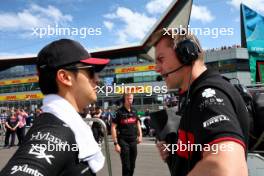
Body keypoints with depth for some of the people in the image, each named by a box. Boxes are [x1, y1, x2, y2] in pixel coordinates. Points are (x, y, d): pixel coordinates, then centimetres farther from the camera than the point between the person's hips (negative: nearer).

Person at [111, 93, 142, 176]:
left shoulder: (134, 111, 7)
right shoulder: (119, 112, -10)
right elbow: (113, 127, -11)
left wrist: (140, 135, 9)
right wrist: (116, 143, -15)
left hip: (133, 141, 5)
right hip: (123, 141, -5)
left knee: (132, 166, 13)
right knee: (126, 166, -3)